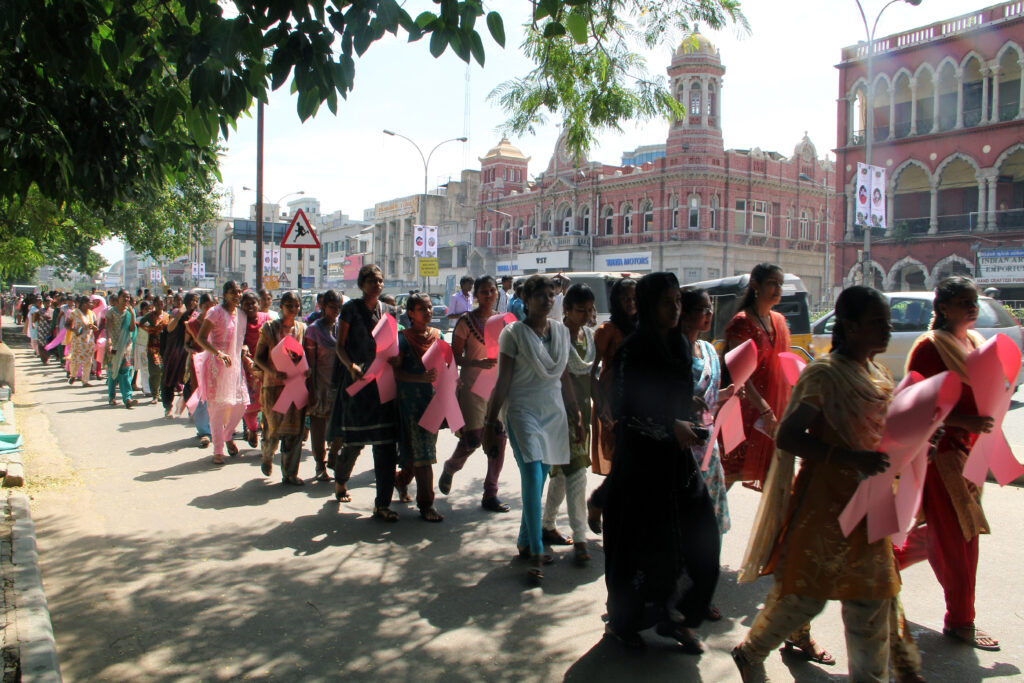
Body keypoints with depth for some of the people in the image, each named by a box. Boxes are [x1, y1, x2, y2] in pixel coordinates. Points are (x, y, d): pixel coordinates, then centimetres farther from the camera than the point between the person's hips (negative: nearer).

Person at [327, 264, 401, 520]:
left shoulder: (388, 311, 12)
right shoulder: (351, 309, 0)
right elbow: (339, 346, -3)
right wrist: (351, 366, -21)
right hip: (357, 380, -3)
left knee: (386, 445, -4)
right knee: (354, 441, 4)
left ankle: (382, 504, -1)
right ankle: (340, 481, 36)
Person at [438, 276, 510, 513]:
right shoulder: (466, 321, -4)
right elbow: (455, 357, -6)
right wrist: (477, 362, -21)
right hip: (473, 386, -5)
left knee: (499, 439, 0)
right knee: (473, 438, -8)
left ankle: (491, 493, 11)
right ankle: (449, 468, 25)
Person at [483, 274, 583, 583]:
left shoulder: (561, 331, 9)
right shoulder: (513, 333, -6)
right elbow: (503, 381, -5)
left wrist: (575, 415, 16)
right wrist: (490, 421, -6)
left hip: (554, 412, 5)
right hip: (523, 410, -5)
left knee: (540, 480, 8)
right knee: (532, 479, -14)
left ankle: (525, 542, 24)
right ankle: (535, 554, -10)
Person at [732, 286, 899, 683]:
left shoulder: (880, 375, 10)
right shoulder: (824, 374, -15)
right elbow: (788, 437, -21)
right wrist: (851, 458, -29)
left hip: (868, 506, 8)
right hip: (824, 504, -7)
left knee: (872, 600, 11)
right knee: (805, 593, 2)